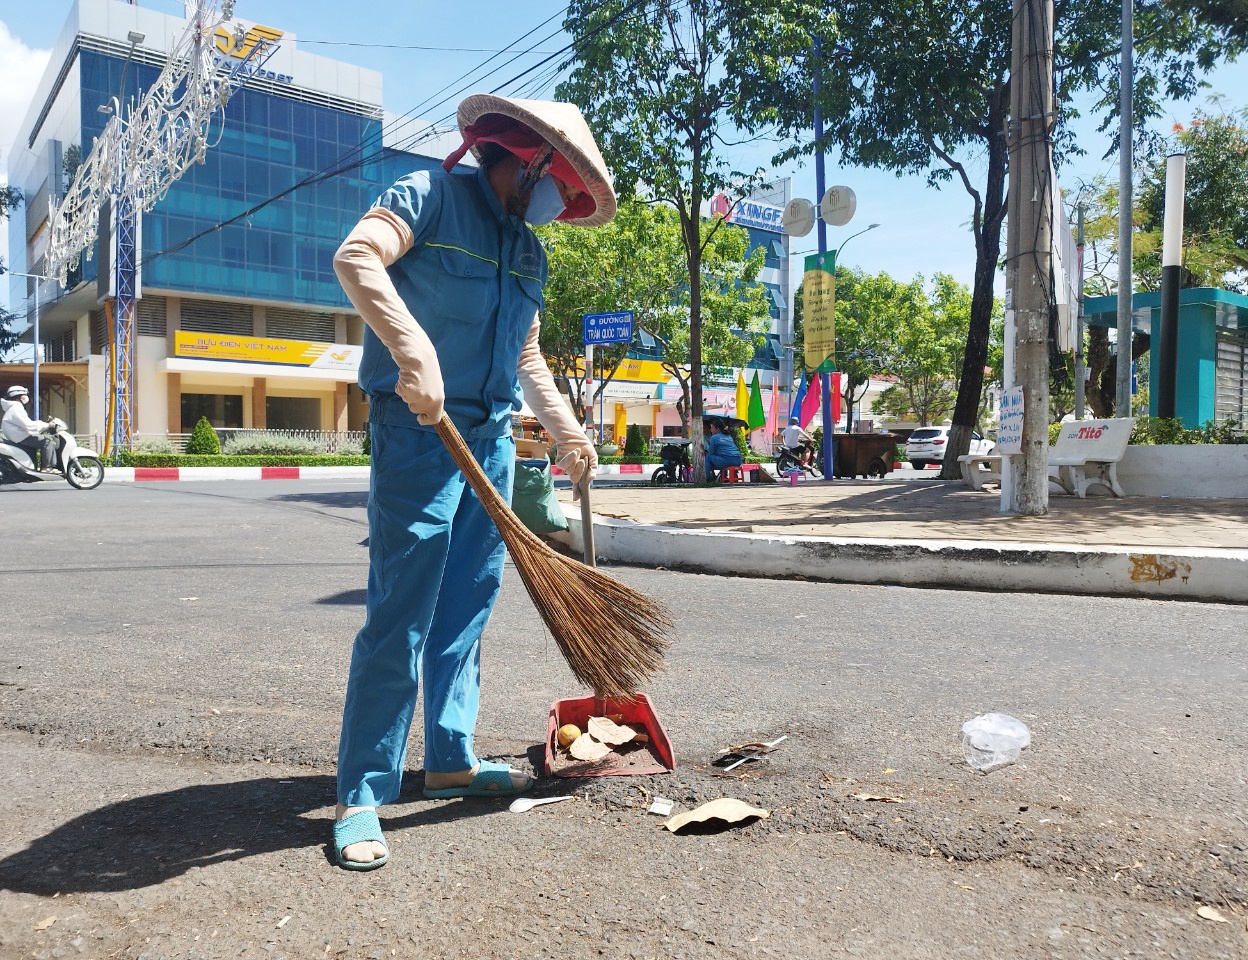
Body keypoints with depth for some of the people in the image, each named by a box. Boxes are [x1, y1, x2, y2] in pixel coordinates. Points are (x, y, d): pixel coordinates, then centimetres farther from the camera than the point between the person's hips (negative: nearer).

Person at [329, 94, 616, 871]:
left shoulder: (529, 252, 20)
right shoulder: (433, 197, -2)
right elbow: (356, 257, -19)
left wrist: (568, 431, 26)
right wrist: (414, 352, -31)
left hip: (491, 439, 8)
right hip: (419, 429, -8)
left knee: (467, 607, 11)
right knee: (401, 615, -9)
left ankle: (450, 759, 24)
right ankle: (362, 795, 1)